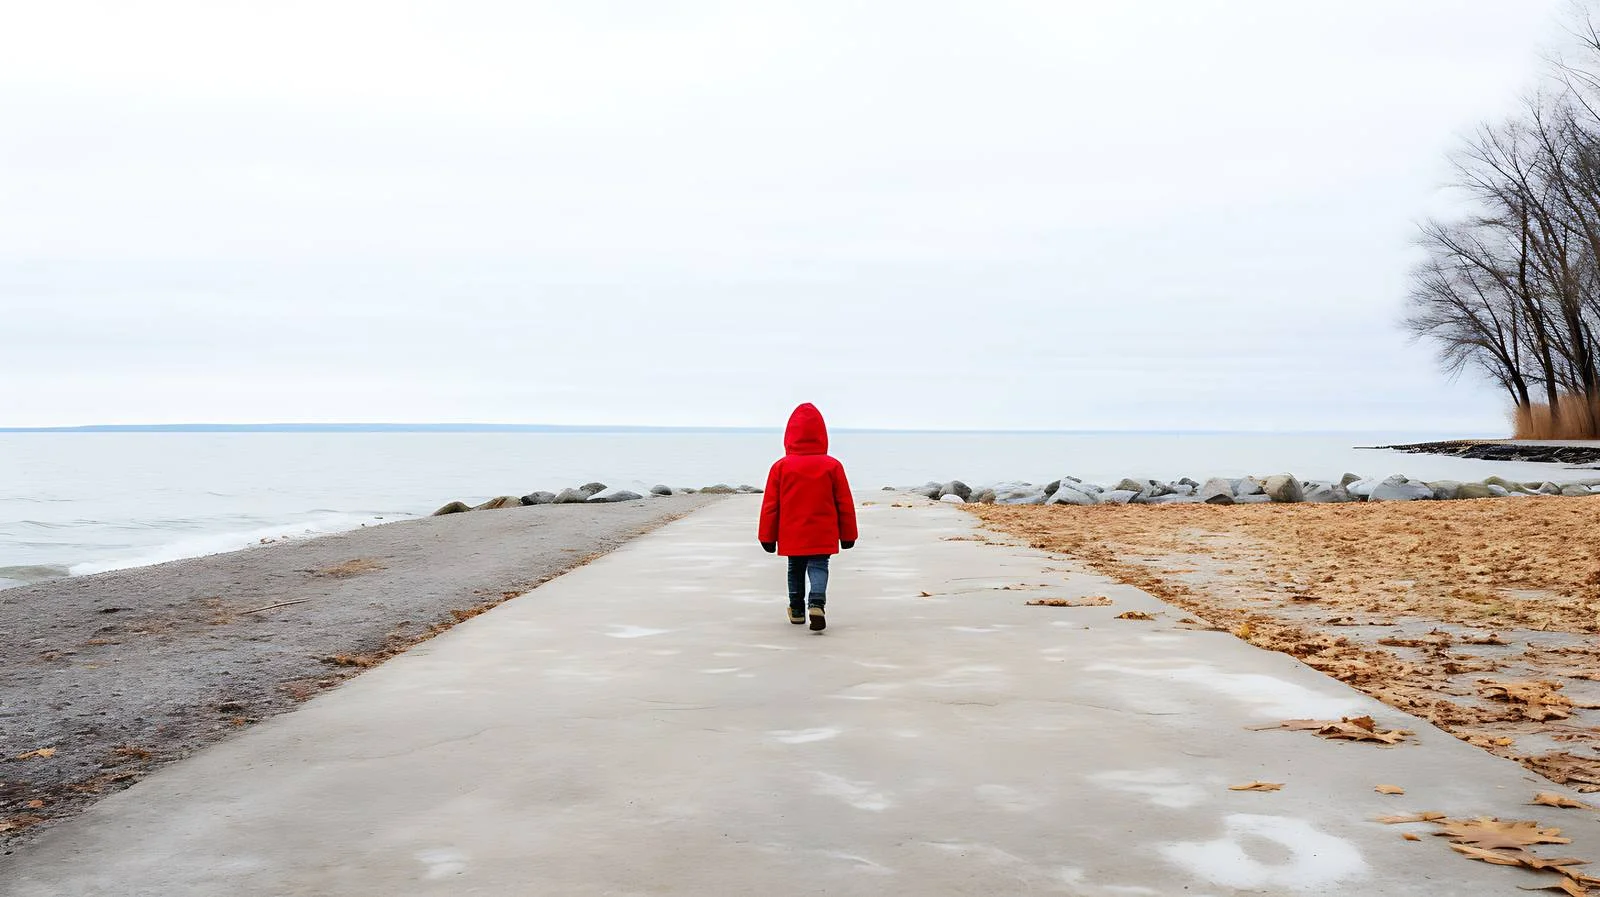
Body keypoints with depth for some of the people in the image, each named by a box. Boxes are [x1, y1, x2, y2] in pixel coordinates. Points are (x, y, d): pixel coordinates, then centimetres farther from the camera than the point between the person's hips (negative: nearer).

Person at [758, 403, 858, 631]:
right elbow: (845, 504, 1)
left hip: (792, 536, 1)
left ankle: (797, 610, 29)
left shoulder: (781, 467, -5)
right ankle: (817, 603, -25)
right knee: (818, 567, 1)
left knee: (795, 569, 19)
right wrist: (848, 535, 11)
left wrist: (767, 537, 8)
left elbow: (770, 505, -1)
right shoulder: (832, 466, -5)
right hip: (823, 536, -1)